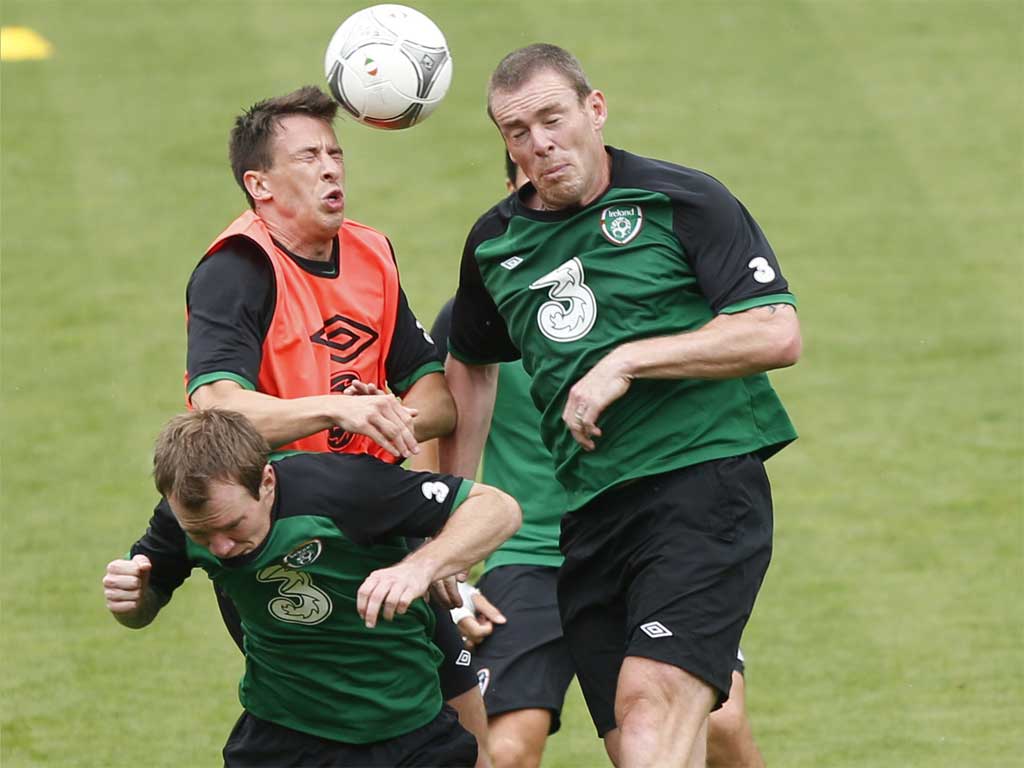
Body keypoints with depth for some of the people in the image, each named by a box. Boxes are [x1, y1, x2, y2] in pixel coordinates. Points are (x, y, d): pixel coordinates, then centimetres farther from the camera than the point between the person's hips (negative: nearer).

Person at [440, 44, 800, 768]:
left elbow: (777, 334, -9)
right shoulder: (494, 243, 15)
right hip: (589, 515, 6)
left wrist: (628, 362, -13)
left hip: (705, 484, -6)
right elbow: (471, 364, 32)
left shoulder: (683, 199, -1)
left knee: (653, 702, -24)